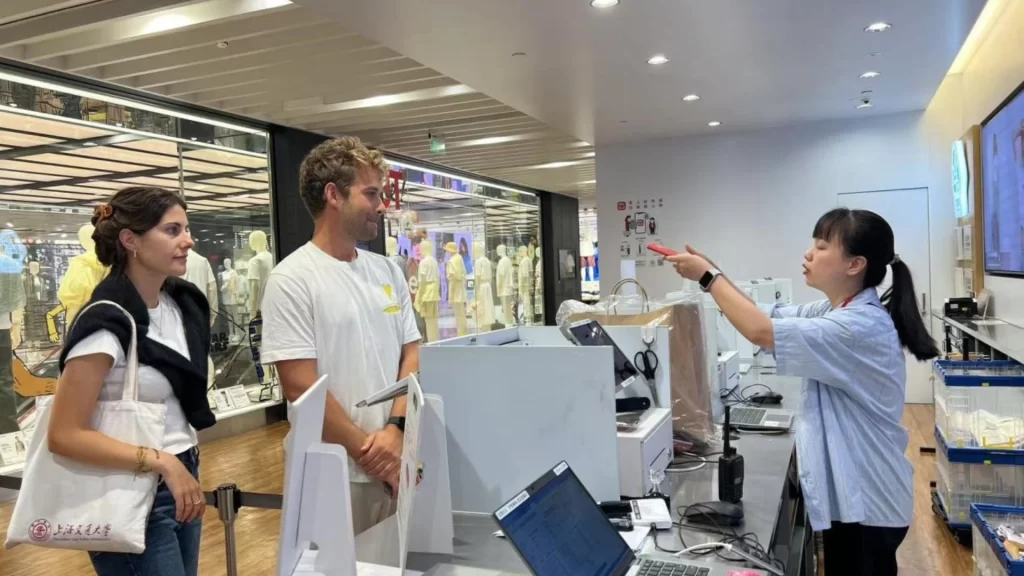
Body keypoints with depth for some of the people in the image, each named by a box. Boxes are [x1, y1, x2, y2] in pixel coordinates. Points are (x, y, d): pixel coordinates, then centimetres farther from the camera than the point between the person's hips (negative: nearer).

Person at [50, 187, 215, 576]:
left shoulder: (182, 303, 2)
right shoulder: (106, 324, -20)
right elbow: (65, 436, -21)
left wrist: (185, 468, 17)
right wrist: (161, 462, -25)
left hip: (180, 479, 7)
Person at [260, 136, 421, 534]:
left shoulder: (388, 272, 7)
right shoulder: (292, 279, -11)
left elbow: (412, 358, 7)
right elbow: (301, 388, -15)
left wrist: (395, 430, -9)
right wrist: (371, 454, -12)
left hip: (399, 465, 6)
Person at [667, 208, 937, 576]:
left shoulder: (861, 326, -26)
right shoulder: (833, 311, 4)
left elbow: (761, 331, -32)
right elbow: (766, 315, 7)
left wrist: (708, 277, -21)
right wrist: (710, 272, -4)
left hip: (868, 501, -9)